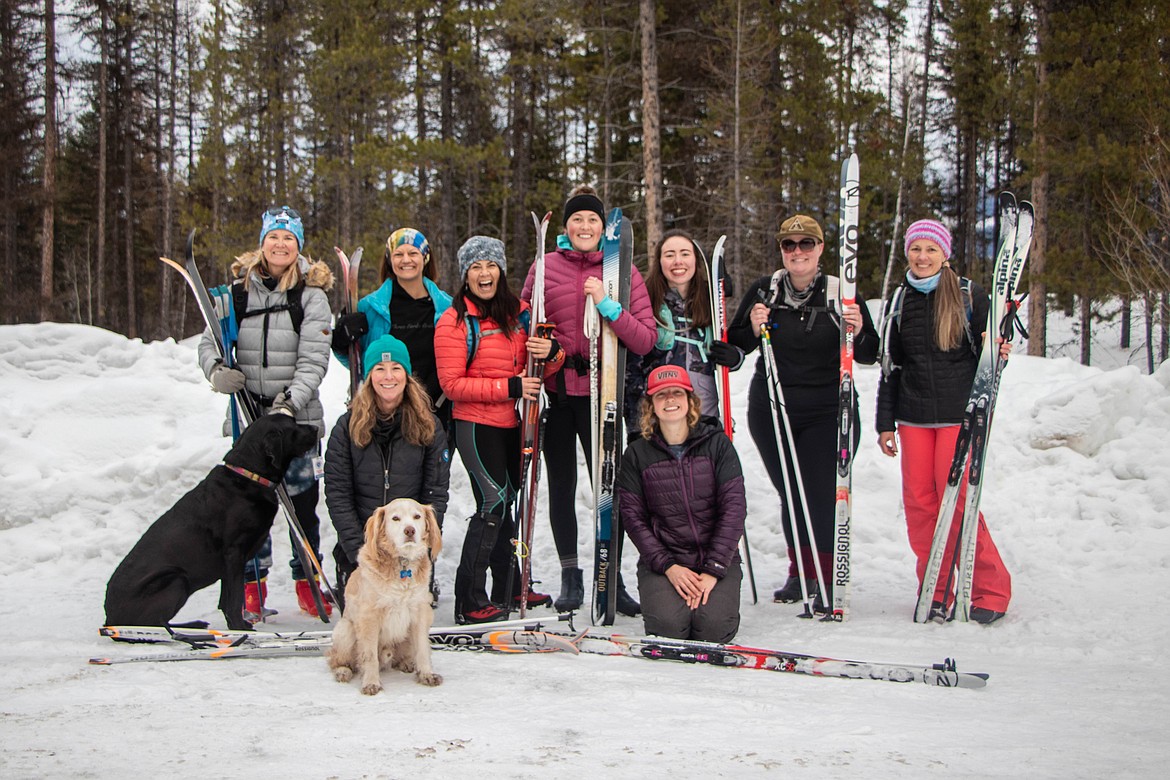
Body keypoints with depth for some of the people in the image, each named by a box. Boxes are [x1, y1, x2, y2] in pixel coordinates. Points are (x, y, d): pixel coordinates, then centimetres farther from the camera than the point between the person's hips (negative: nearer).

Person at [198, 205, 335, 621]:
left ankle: (307, 580, 16)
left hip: (298, 415, -1)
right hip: (249, 413, 2)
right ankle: (253, 584, 14)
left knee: (302, 500, 1)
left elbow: (314, 360, -10)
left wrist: (291, 401, -24)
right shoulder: (239, 290, 5)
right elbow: (210, 342, 8)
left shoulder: (312, 295, -2)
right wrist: (217, 370, -14)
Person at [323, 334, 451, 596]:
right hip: (359, 544, 0)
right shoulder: (347, 427, -3)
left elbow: (436, 492, -1)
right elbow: (337, 494, -4)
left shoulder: (429, 426, -1)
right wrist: (358, 550, -13)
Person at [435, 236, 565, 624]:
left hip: (513, 424, 6)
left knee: (507, 501, 16)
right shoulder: (454, 321, -8)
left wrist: (551, 353, -13)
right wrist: (508, 387, -22)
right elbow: (452, 384, -14)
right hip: (476, 425, -6)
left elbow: (539, 370, 11)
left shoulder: (519, 312, 8)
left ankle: (510, 589, 30)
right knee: (494, 502, -14)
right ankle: (470, 602, -8)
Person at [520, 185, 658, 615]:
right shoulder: (545, 267, 3)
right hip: (555, 391, 1)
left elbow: (646, 340, -7)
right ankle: (570, 575, 20)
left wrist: (607, 305, -19)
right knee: (561, 483, 8)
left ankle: (612, 578, 13)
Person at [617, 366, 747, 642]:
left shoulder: (717, 443, 1)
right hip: (661, 559, 0)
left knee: (713, 627, -25)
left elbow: (734, 508, -4)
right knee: (668, 626, -25)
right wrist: (668, 566, -13)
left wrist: (713, 570, -13)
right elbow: (633, 517, -1)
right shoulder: (637, 454, 3)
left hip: (717, 558, 0)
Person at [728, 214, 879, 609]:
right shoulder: (764, 291, 3)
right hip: (770, 410, 3)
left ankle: (826, 580, 5)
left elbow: (869, 356, 2)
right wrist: (754, 328, -13)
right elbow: (735, 347, 7)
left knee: (821, 494, -8)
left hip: (827, 412, -2)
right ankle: (800, 573, 26)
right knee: (790, 492, 10)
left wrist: (858, 333, -18)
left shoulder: (842, 294, -1)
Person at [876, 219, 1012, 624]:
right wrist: (885, 422, 11)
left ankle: (990, 590, 4)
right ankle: (936, 591, 12)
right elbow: (890, 366, 14)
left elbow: (988, 352, 6)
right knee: (919, 500, 0)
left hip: (960, 415, -4)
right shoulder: (900, 301, 11)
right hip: (914, 418, 4)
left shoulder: (969, 296, 1)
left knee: (956, 499, -9)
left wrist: (998, 354, -18)